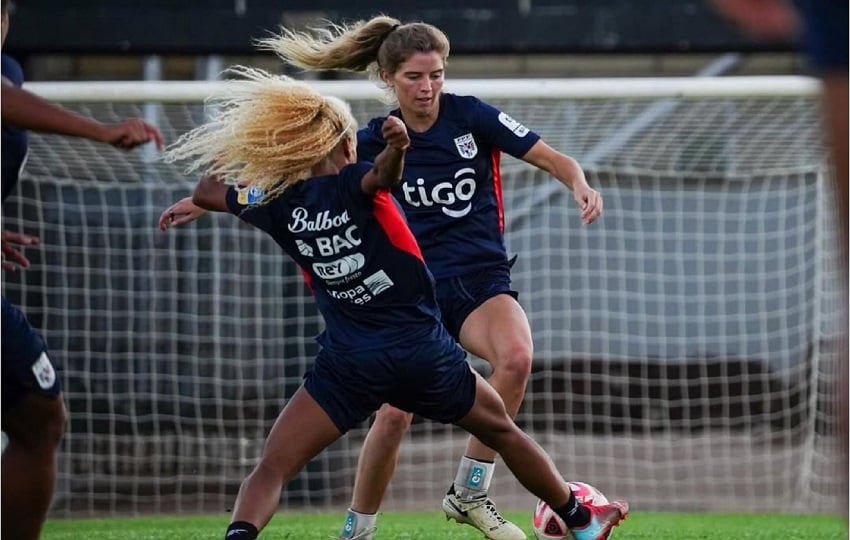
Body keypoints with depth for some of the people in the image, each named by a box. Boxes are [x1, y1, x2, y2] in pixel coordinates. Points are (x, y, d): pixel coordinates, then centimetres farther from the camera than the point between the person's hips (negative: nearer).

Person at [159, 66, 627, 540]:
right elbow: (384, 176, -34)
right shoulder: (354, 184, -8)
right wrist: (397, 149, -54)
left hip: (349, 366, 0)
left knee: (271, 470, -3)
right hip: (426, 353, 0)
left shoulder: (280, 204, -1)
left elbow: (207, 190, 13)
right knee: (501, 429, 25)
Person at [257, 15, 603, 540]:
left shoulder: (470, 115, -3)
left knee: (516, 357, -32)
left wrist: (582, 186, -26)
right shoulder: (374, 142, 1)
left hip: (483, 280, 0)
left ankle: (468, 493, -17)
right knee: (395, 413, -15)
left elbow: (551, 158, -3)